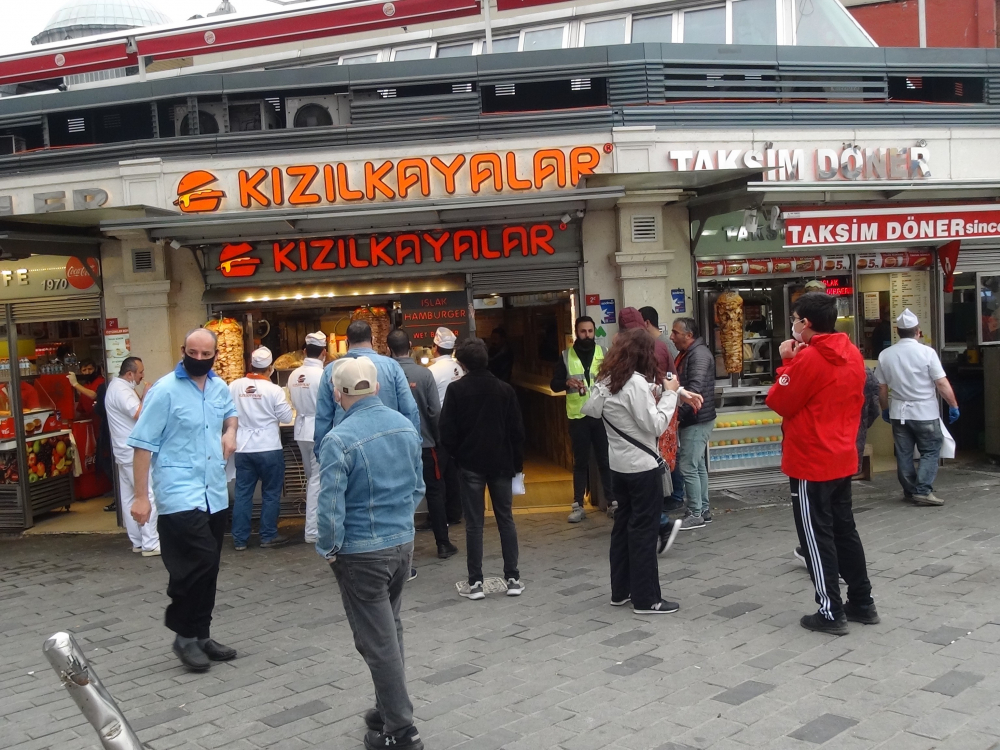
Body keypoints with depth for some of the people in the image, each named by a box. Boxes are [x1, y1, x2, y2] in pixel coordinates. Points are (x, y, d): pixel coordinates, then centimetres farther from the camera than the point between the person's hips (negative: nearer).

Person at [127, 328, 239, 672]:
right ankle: (185, 635, 2)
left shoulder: (220, 387, 8)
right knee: (196, 563, -15)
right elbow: (143, 444, -11)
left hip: (215, 493, 7)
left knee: (207, 568, 13)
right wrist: (141, 496, -14)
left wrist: (230, 431, 8)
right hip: (179, 495, -7)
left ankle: (201, 635, 25)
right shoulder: (164, 390, -11)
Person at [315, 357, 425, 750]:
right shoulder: (406, 426, 0)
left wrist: (329, 550, -5)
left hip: (362, 553, -6)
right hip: (403, 543, 7)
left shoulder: (339, 439, -20)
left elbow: (331, 506, -20)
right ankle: (390, 708, 34)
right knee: (391, 630, 21)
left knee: (378, 641, 5)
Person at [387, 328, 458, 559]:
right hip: (424, 443, -1)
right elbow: (435, 411, -10)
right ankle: (443, 544, 15)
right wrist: (439, 439, 4)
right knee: (435, 492, 11)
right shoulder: (424, 373, -10)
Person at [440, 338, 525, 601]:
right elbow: (517, 431, 1)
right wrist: (517, 463, 8)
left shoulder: (456, 390, -7)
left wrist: (457, 455, 7)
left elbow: (447, 432, -9)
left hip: (470, 464, -2)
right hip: (501, 463, 2)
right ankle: (513, 578, 11)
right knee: (506, 519, 10)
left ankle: (475, 582, 5)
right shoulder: (504, 389, 1)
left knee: (474, 523, 3)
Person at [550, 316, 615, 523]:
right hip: (578, 416, 0)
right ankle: (578, 506, 11)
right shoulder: (566, 356, 4)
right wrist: (567, 382, -17)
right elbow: (554, 384, 3)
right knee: (580, 462, 7)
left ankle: (612, 502, 14)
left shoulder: (604, 352, 4)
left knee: (606, 460, 5)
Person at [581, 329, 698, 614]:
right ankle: (646, 599, 7)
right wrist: (668, 394, -10)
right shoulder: (637, 383, -19)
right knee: (643, 530, 0)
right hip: (643, 466, -8)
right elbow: (655, 426, -20)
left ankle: (621, 591, 24)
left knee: (623, 525, 15)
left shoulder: (606, 381, 3)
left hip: (619, 466, 8)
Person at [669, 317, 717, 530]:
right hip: (691, 420, 10)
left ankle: (696, 515, 0)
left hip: (697, 420, -10)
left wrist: (676, 408, -32)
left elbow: (695, 389, -27)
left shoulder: (699, 354, -17)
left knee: (688, 467, -8)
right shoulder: (686, 354, 15)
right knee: (698, 466, 14)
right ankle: (703, 510, 22)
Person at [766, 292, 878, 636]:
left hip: (810, 463, -8)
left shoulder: (807, 359, -19)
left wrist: (787, 364, -5)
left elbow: (779, 403, -12)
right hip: (843, 459, 8)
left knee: (817, 537, 1)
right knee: (845, 530, 17)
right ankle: (862, 603, 25)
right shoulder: (853, 355, 6)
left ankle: (831, 613, 7)